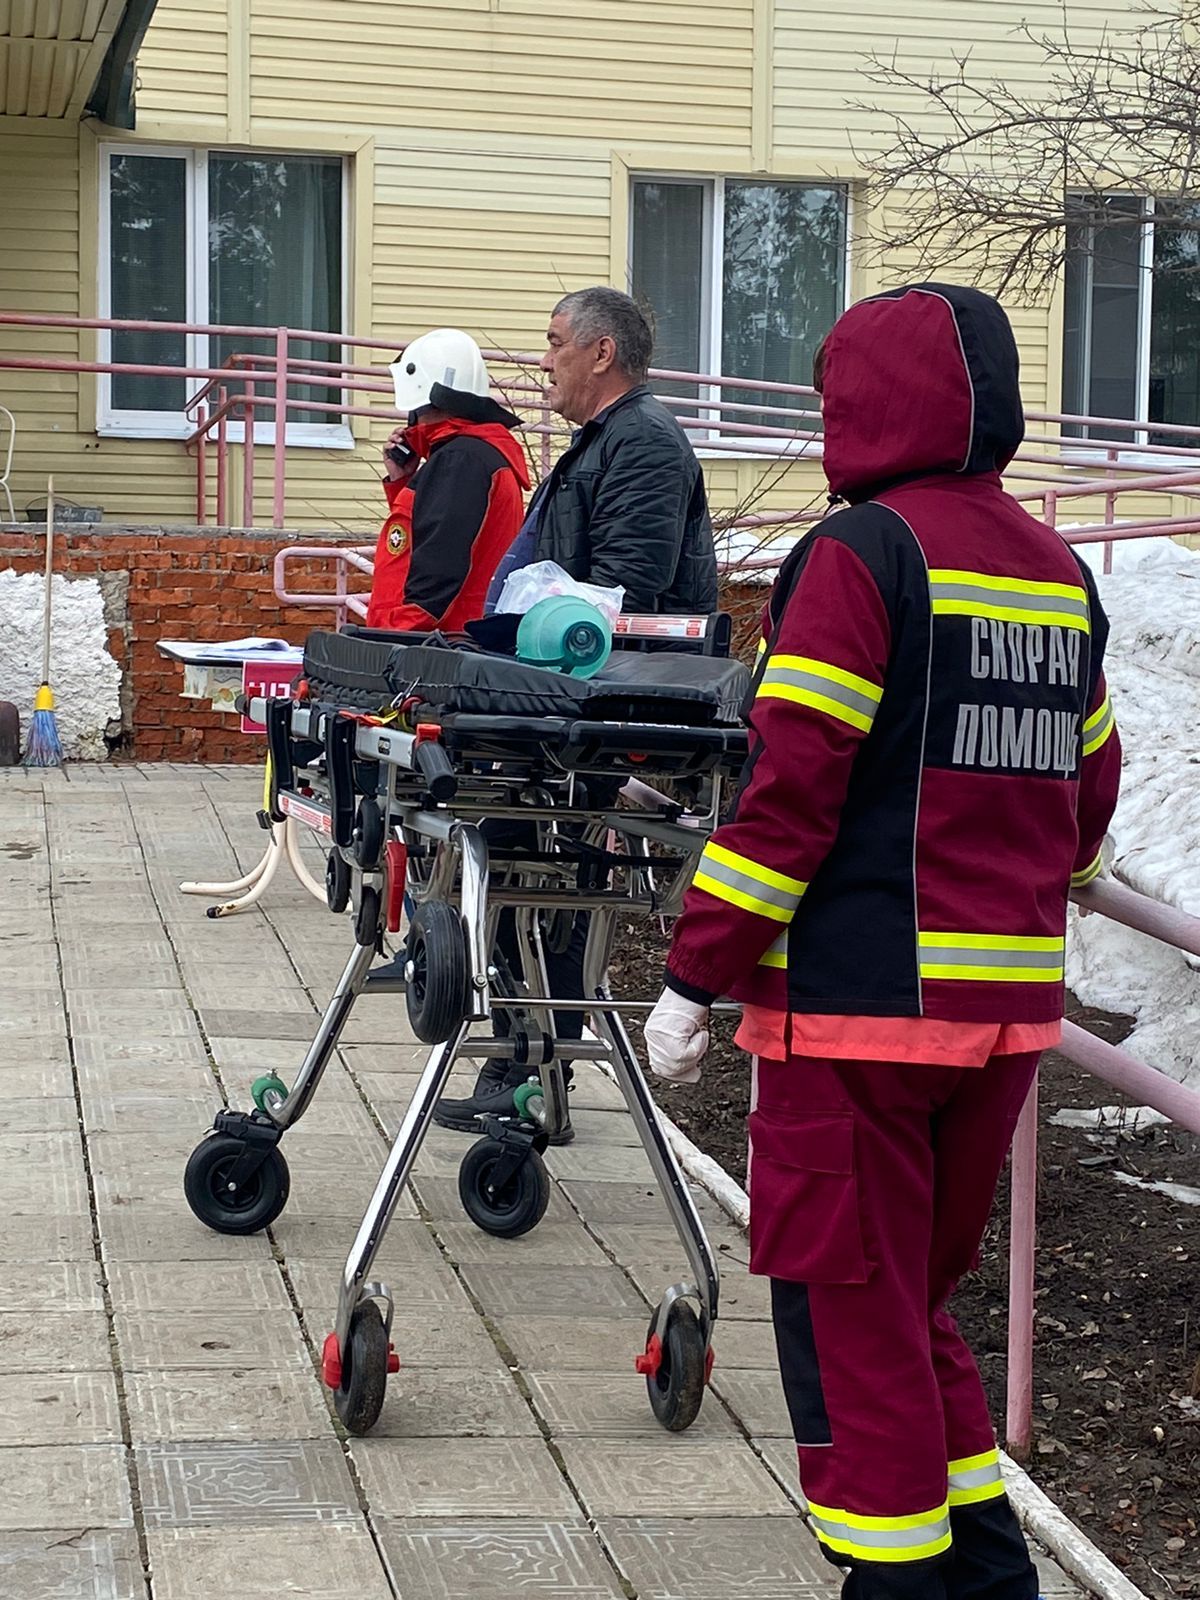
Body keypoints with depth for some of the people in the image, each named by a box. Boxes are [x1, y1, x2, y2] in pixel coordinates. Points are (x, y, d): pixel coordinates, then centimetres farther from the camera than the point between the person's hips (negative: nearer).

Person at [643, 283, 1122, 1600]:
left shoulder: (861, 552, -10)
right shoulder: (1057, 572, 11)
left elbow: (791, 787, -15)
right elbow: (1088, 788, 17)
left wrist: (695, 977, -11)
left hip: (862, 998, -7)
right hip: (1008, 1012, 8)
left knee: (848, 1313, 3)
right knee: (915, 1298, 20)